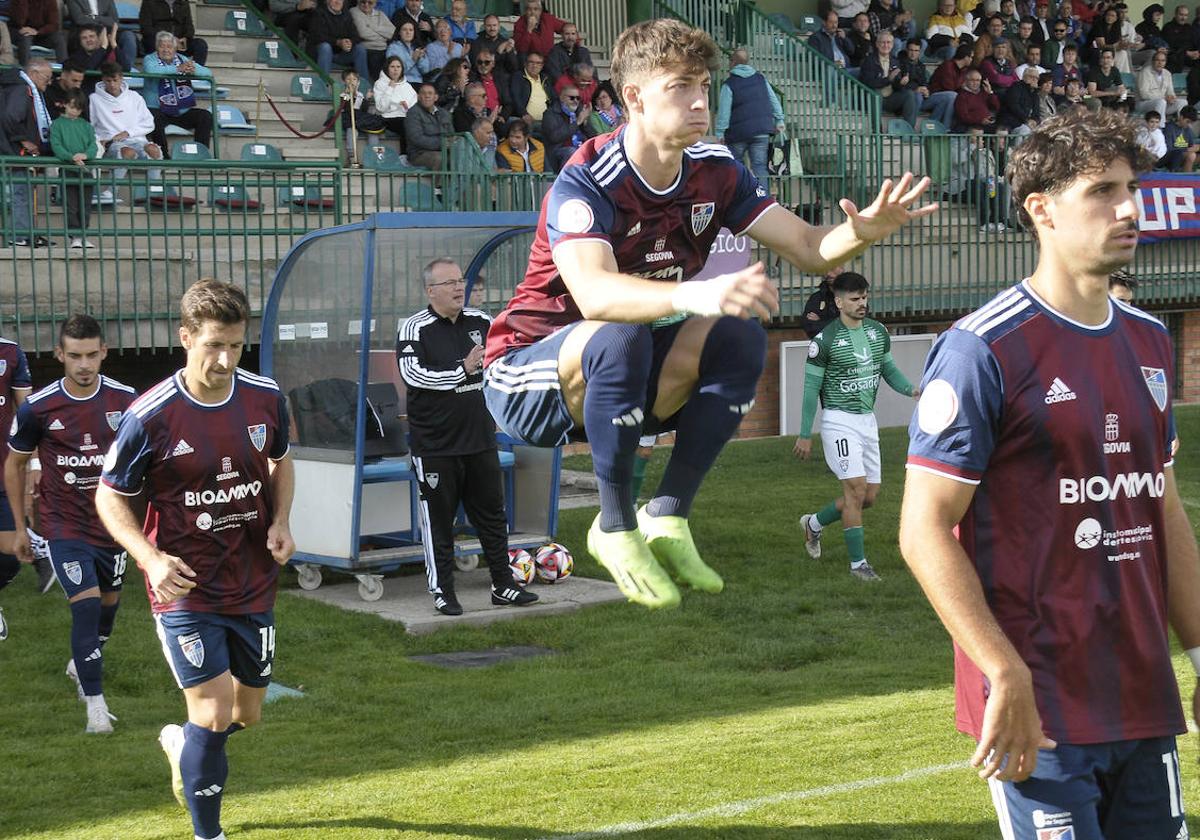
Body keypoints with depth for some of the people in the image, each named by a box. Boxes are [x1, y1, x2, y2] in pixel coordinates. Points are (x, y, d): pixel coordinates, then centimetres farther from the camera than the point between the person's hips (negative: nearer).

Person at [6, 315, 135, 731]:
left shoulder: (124, 400, -7)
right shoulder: (38, 408, -12)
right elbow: (14, 465, 3)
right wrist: (20, 528, 5)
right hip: (65, 523, -3)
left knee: (109, 602, 17)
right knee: (86, 603, -16)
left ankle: (81, 664, 47)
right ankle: (95, 704, -8)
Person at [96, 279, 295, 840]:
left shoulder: (265, 398, -5)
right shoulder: (151, 416, -18)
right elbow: (109, 496, -6)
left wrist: (280, 521, -2)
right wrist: (150, 558, -22)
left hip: (254, 584, 5)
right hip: (185, 589, -5)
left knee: (248, 714, 16)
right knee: (214, 714, -12)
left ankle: (180, 742, 49)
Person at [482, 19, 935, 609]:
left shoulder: (716, 172, -4)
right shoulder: (585, 183, -24)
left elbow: (809, 248, -5)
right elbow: (593, 293, -43)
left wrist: (861, 232, -29)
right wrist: (696, 294, -60)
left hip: (621, 383, 6)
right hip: (527, 381, -6)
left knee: (739, 335, -18)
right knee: (620, 339, -37)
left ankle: (668, 518, -10)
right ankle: (615, 528, -20)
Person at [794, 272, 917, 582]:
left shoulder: (878, 332, 6)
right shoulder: (825, 340, -11)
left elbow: (889, 369, 17)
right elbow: (811, 387, -7)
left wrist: (910, 389, -4)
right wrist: (805, 435, -6)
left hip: (867, 420, 7)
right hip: (839, 420, -7)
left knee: (870, 495, 8)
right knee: (857, 489, -14)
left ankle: (814, 523, 31)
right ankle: (857, 563, -4)